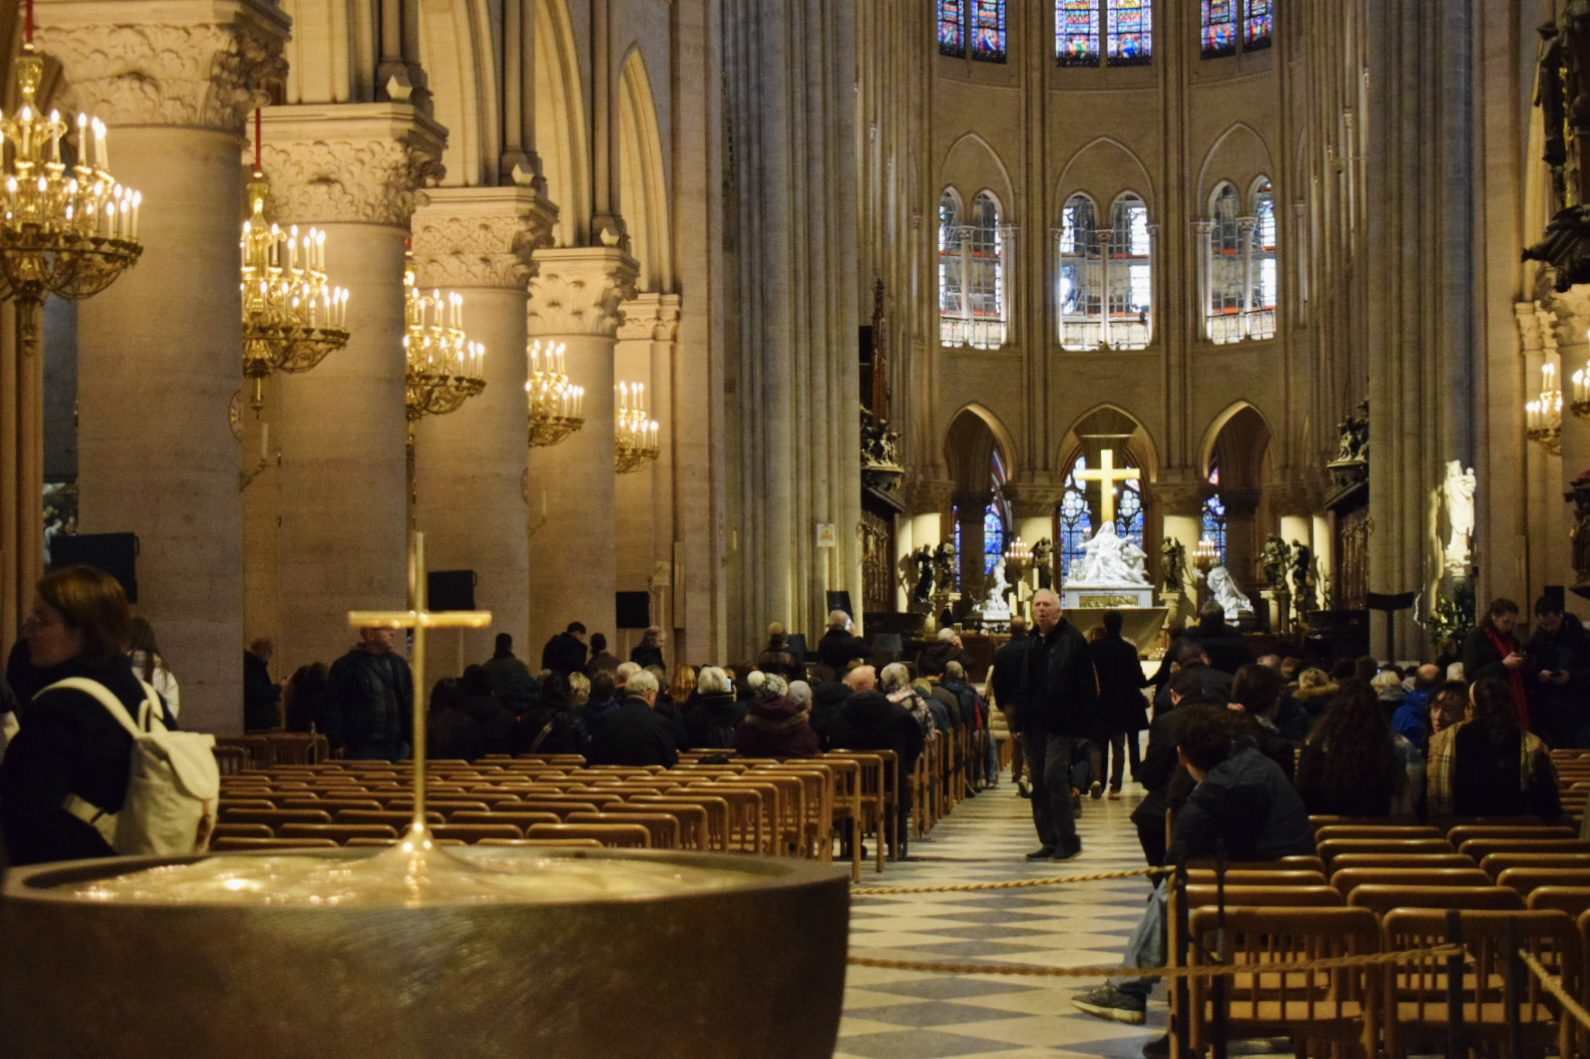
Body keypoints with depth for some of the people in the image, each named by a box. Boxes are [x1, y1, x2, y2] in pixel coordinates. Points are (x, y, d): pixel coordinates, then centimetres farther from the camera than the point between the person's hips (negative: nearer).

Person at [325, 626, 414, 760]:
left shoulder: (399, 664, 13)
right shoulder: (345, 666, -3)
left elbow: (409, 703, 17)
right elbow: (333, 707, -4)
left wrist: (412, 736, 8)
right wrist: (337, 743, -9)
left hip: (397, 748, 5)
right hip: (362, 748, -5)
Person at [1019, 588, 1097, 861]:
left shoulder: (1072, 641, -7)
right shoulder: (1031, 643, 13)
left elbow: (1087, 685, -9)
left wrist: (1085, 723, -14)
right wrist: (1020, 720, 12)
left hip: (1061, 723, -7)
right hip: (1035, 723, 7)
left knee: (1054, 776, -14)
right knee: (1039, 782, 7)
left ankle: (1068, 839, -5)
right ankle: (1049, 840, 13)